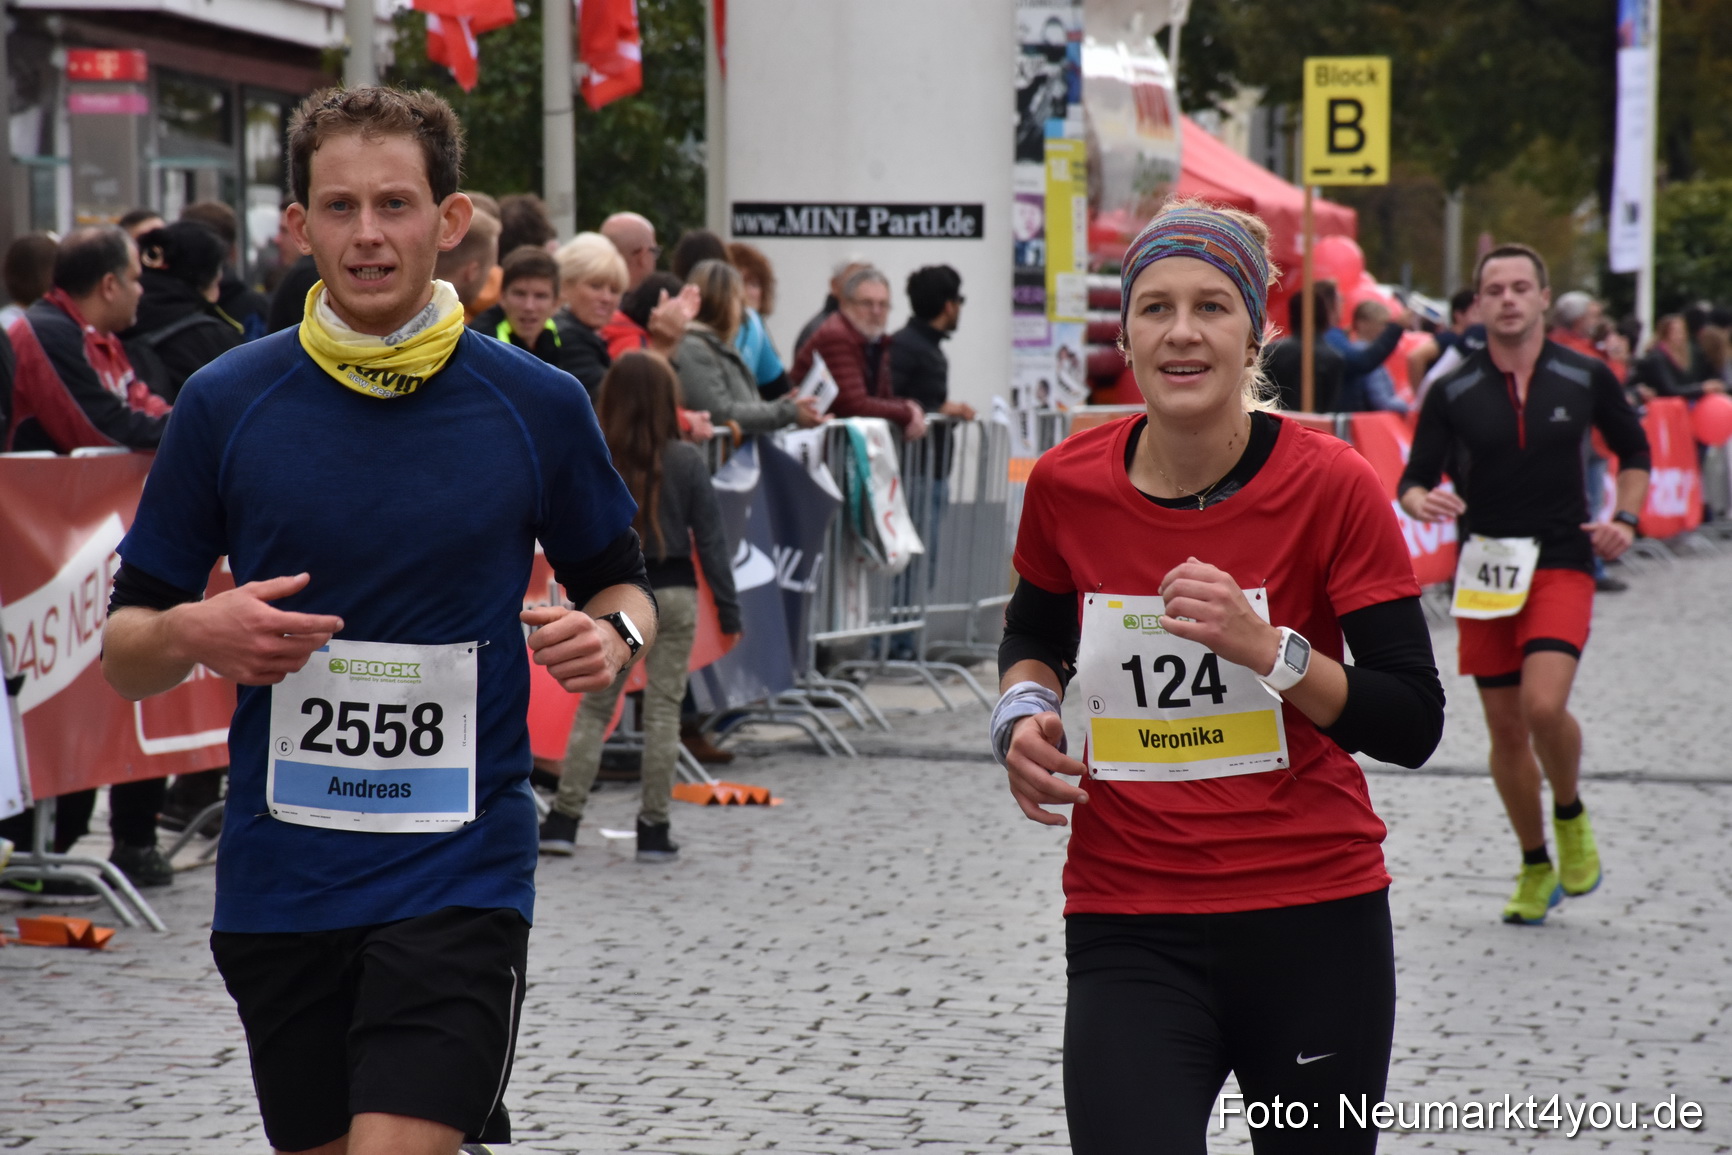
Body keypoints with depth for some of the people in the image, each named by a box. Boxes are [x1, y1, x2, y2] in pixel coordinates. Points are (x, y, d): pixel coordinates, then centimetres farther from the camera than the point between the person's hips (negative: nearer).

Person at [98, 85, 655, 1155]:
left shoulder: (540, 406, 0)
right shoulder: (224, 404, 1)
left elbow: (618, 582, 13)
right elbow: (125, 651, 6)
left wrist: (611, 635, -9)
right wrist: (196, 635, -16)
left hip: (461, 870, -2)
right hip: (278, 880, 2)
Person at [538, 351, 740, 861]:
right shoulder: (686, 461, -7)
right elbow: (709, 537, -5)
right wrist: (727, 608, 0)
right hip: (672, 592, -1)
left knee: (594, 707, 10)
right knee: (663, 709, 5)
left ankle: (563, 820, 7)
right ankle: (654, 829, 8)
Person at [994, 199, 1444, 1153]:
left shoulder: (1331, 486, -9)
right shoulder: (1067, 485, -1)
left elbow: (1413, 725, -10)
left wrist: (1266, 648, -23)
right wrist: (1026, 711, -1)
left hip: (1313, 922, -1)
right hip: (1127, 928, 1)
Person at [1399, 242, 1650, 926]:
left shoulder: (1585, 378, 0)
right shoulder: (1452, 393, -1)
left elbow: (1633, 450, 15)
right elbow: (1413, 480, -1)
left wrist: (1625, 519, 0)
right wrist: (1422, 501, -25)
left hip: (1562, 566, -2)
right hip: (1482, 573, 2)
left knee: (1544, 705, -22)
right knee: (1506, 729, 6)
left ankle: (1570, 815, 8)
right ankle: (1537, 868, 25)